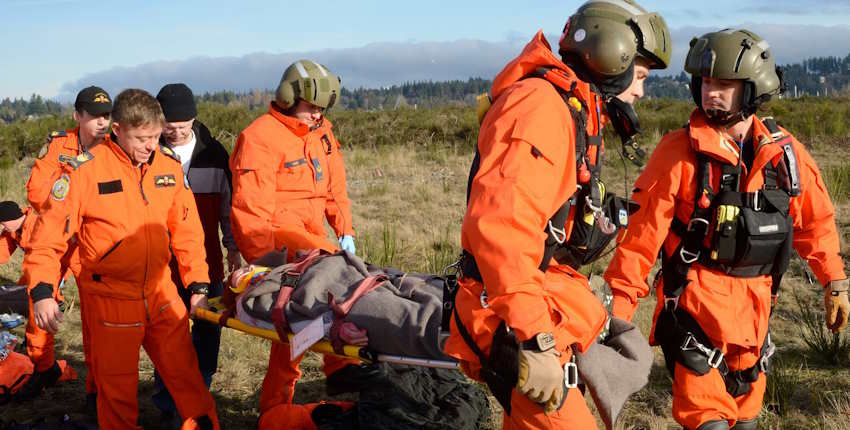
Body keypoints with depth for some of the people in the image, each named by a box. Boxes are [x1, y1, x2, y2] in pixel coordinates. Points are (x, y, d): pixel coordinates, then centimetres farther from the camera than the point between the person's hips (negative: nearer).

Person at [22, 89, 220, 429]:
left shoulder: (169, 164, 1)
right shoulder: (85, 170, -13)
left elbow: (186, 230, 8)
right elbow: (50, 232, -10)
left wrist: (198, 285, 5)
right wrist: (42, 291, -19)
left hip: (162, 293, 4)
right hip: (111, 298, -3)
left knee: (186, 373, 11)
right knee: (118, 387, 8)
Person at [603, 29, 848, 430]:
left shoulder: (785, 152, -1)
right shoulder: (679, 151, -13)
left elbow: (815, 221, 12)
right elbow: (643, 231, -13)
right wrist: (620, 305, -14)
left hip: (755, 300, 5)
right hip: (696, 299, -4)